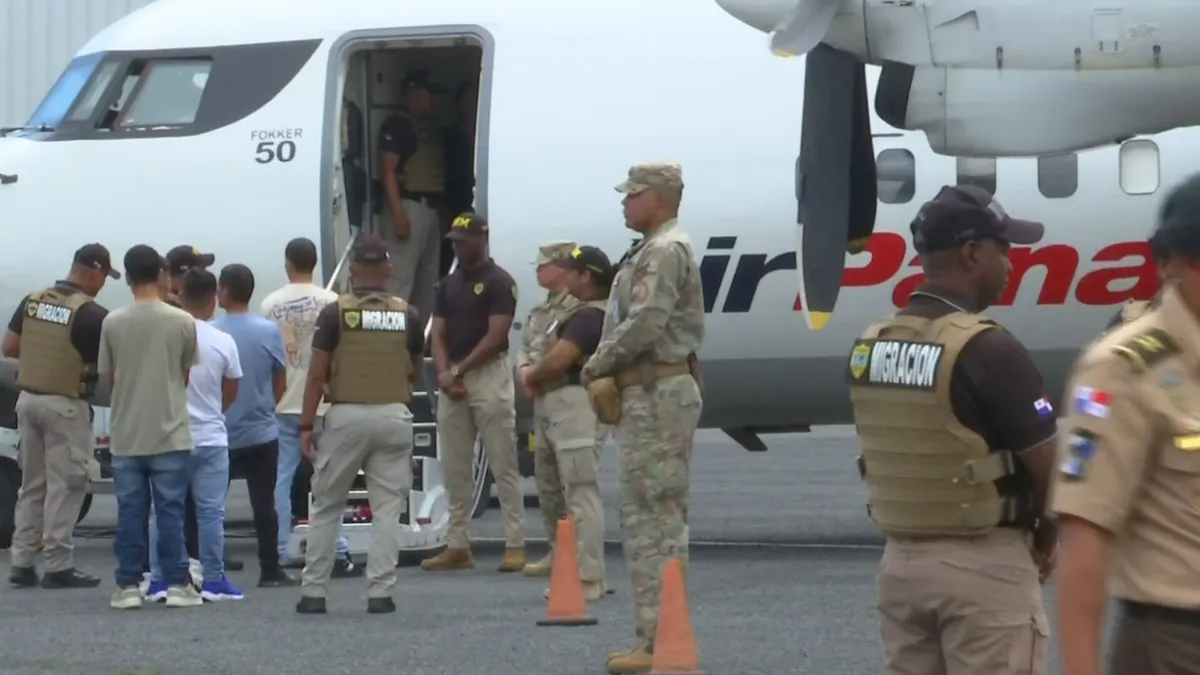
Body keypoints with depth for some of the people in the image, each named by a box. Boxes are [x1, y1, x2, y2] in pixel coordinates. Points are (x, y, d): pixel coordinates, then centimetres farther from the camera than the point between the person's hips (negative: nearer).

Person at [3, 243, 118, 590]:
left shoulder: (32, 301, 4)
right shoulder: (92, 314, -14)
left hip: (29, 399, 6)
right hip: (65, 405, -6)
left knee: (32, 483, 13)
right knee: (65, 485, -1)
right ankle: (58, 566, -1)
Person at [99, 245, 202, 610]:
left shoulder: (112, 323, -4)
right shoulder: (182, 322, -6)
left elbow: (109, 377, 5)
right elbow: (187, 374, 5)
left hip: (126, 433, 1)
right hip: (169, 431, -1)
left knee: (129, 512, 5)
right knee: (170, 511, 3)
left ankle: (128, 585, 5)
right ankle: (177, 583, 3)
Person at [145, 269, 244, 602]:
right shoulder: (223, 343, -7)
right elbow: (231, 392, 5)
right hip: (210, 438, 0)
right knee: (211, 512, 5)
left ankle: (159, 581, 7)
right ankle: (213, 580, 5)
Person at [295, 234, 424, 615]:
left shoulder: (336, 313, -3)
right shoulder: (406, 316, 5)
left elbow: (317, 374, -5)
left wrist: (306, 425, -1)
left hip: (347, 416, -1)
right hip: (393, 416, 1)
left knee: (325, 507, 9)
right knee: (387, 509, 4)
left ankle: (314, 592, 10)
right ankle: (380, 593, -2)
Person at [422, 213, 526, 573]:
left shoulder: (499, 282, -5)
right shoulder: (447, 285, 15)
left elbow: (496, 336, -12)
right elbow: (438, 334, 10)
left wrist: (460, 371, -12)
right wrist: (444, 372, -8)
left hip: (489, 376, -7)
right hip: (452, 380, 7)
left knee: (503, 465, -6)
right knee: (455, 469, 7)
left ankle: (515, 544, -6)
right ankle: (457, 545, 12)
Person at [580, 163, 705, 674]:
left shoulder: (666, 252, -14)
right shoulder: (653, 251, 20)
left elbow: (644, 324, -23)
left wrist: (596, 366, -11)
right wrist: (606, 373, 8)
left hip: (657, 396, -11)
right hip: (647, 395, 11)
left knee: (656, 517, -11)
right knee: (645, 515, 13)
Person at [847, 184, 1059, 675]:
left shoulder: (868, 347, 5)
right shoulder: (987, 350, -17)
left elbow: (892, 460, 11)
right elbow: (1047, 467, -13)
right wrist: (1045, 536, 5)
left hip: (900, 560, 7)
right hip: (984, 565, -7)